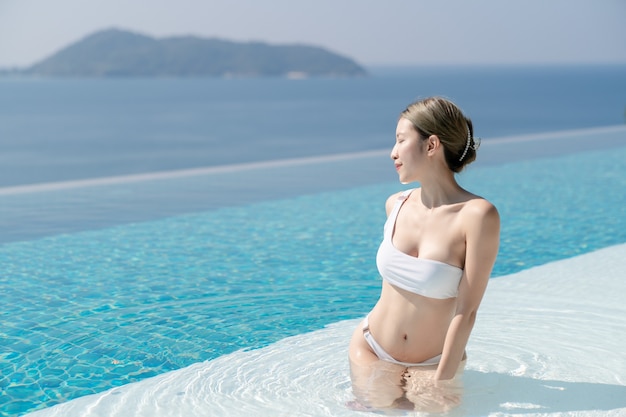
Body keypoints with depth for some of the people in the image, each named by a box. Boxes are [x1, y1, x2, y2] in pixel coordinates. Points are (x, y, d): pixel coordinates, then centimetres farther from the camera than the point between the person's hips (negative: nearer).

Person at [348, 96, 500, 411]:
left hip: (436, 361, -3)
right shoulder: (395, 205, -3)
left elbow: (466, 312, -20)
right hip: (370, 350, 4)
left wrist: (440, 381, -18)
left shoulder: (478, 215, -21)